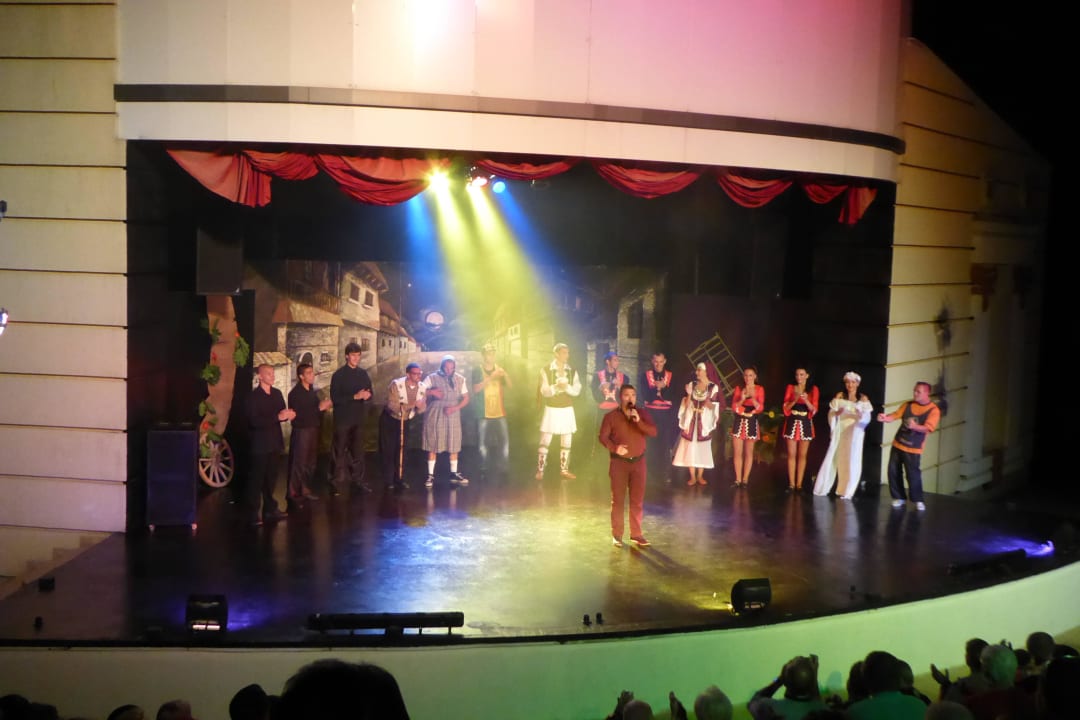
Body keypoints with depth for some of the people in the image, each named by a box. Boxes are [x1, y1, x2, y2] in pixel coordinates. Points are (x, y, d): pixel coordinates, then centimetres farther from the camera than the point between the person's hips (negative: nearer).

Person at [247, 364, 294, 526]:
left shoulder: (277, 393, 10)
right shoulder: (254, 396, -10)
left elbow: (282, 412, 16)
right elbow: (254, 421, -19)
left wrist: (288, 415, -8)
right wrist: (277, 417, -24)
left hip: (275, 442, 6)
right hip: (260, 443, -6)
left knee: (271, 477, 13)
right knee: (257, 478, -2)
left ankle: (270, 509, 22)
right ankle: (253, 513, 2)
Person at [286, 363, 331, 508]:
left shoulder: (312, 390, 10)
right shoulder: (295, 393, -13)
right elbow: (297, 414, -21)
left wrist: (324, 406, -1)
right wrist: (319, 408, -20)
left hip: (313, 429, 7)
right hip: (301, 431, -7)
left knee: (311, 462, 13)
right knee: (298, 463, -5)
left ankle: (305, 490, 24)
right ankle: (294, 494, -1)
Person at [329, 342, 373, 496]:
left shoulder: (363, 373, 8)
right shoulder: (338, 375, -8)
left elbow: (370, 392, 13)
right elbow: (335, 398, -15)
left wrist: (367, 395, -11)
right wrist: (355, 396, -23)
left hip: (358, 418, 5)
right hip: (343, 418, -5)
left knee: (358, 451, 11)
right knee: (339, 452, 0)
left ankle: (357, 479, 20)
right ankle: (336, 483, 4)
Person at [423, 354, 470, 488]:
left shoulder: (460, 379, 2)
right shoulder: (432, 378, -6)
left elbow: (466, 398, 4)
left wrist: (454, 408, -12)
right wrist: (432, 392, -22)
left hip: (452, 416, 3)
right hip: (435, 416, -2)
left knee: (454, 445, 5)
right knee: (433, 446, 0)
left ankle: (454, 474, 16)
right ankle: (430, 475, 6)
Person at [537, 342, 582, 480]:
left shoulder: (572, 371, 4)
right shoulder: (546, 370, -6)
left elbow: (577, 391, -5)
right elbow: (544, 391, -13)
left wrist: (566, 387, -23)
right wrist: (556, 387, -30)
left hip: (567, 410, 3)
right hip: (551, 409, -3)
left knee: (566, 443, 7)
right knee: (545, 442, -2)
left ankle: (564, 469, 15)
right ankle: (540, 470, 3)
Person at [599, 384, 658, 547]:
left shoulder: (643, 413, 4)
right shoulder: (611, 416, -2)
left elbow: (653, 432, -7)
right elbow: (603, 437, -4)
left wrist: (639, 421, -21)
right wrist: (614, 448, -22)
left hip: (638, 461, 2)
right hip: (619, 462, -2)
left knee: (638, 500, 4)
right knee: (618, 499, 2)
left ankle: (636, 534, 12)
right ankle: (616, 535, 10)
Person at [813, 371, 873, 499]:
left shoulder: (863, 399, 2)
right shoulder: (839, 396, 5)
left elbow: (867, 418, -3)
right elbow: (831, 413, 2)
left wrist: (861, 416, -24)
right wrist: (837, 413, -20)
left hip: (855, 434, -1)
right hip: (840, 433, 1)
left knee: (851, 462, -2)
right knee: (833, 459, 2)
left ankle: (846, 491, 7)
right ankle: (823, 488, 9)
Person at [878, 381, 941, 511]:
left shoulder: (933, 410, -8)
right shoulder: (908, 404, 6)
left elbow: (928, 428, -19)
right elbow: (896, 415, -2)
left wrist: (915, 427, -39)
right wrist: (886, 418, -25)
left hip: (913, 449, -5)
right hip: (897, 444, 5)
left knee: (913, 474, -7)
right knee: (893, 471, 5)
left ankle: (918, 500, 12)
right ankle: (898, 497, 20)